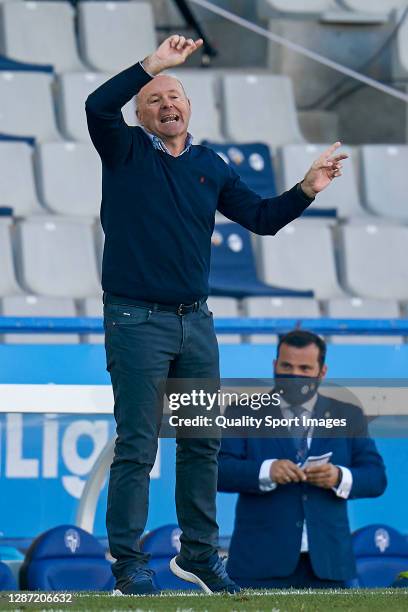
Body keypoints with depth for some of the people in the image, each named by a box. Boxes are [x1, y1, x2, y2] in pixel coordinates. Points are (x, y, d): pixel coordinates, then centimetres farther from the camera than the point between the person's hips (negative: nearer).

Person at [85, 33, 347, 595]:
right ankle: (128, 563, 1)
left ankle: (198, 554, 23)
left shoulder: (211, 166, 13)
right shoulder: (126, 152, -1)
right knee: (137, 447, -5)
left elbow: (261, 217, 15)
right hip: (136, 321, -5)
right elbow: (98, 106, -20)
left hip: (195, 322, 5)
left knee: (202, 443, 11)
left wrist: (306, 190, 1)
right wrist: (154, 64, -23)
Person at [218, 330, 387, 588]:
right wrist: (266, 472, -23)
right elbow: (219, 470, -5)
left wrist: (340, 477, -14)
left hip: (326, 563, 2)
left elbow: (376, 478, 7)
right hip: (262, 563, -2)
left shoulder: (349, 417, 13)